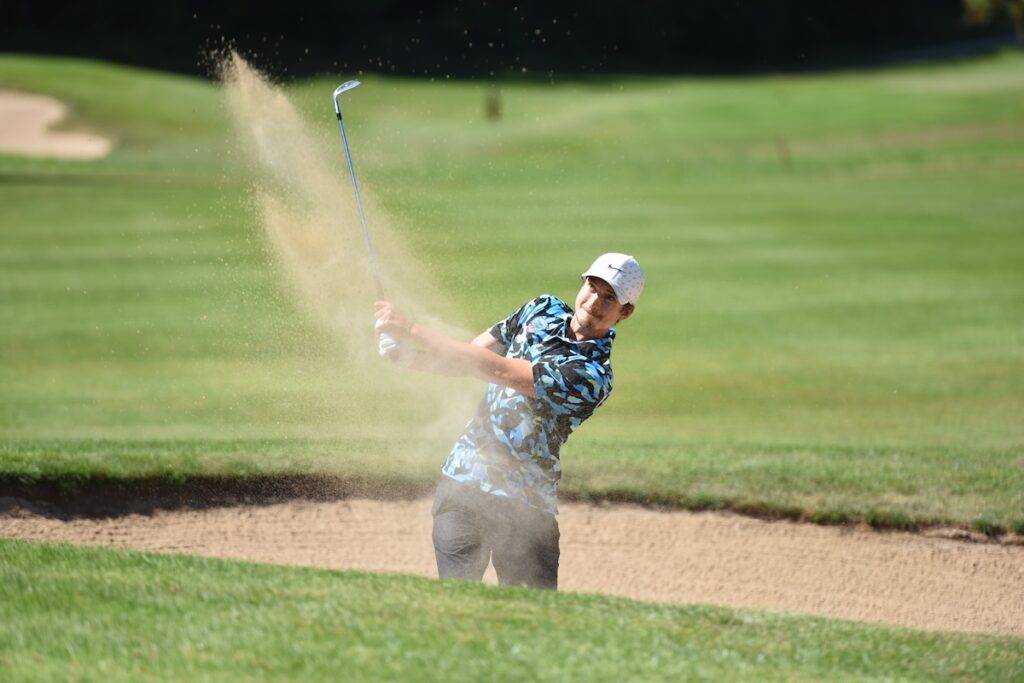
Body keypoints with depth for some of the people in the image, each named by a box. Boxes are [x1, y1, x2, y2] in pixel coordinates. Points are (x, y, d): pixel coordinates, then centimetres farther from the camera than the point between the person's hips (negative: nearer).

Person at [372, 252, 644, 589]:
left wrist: (412, 330, -21)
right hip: (462, 481, 5)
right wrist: (411, 357, -11)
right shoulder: (544, 309, 6)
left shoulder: (592, 375, -18)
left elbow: (496, 369, -22)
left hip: (525, 508, -5)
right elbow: (468, 357, 10)